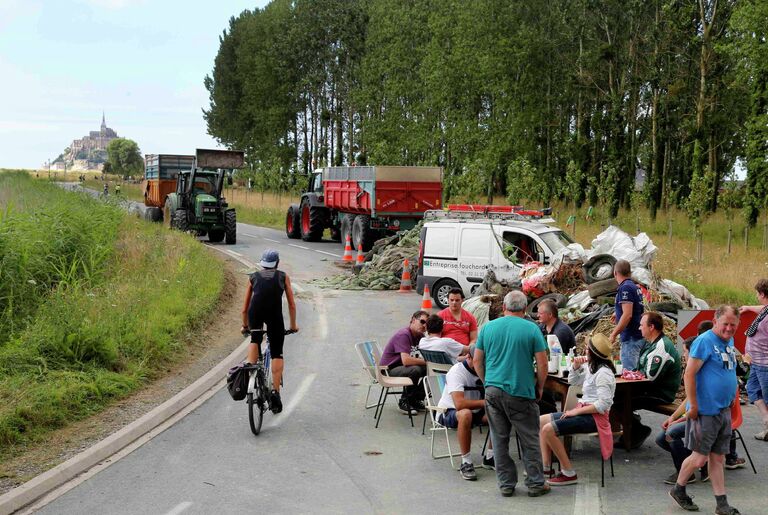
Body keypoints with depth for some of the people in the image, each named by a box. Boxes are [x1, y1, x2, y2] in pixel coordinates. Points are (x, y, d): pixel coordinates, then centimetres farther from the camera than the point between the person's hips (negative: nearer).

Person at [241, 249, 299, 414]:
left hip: (255, 311, 1)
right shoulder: (283, 277, 27)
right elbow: (291, 304, 27)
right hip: (275, 313, -1)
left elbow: (245, 307, 33)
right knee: (277, 354, 9)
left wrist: (245, 325, 46)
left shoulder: (253, 277, 29)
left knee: (255, 339, 27)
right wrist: (293, 325, 38)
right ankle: (275, 391, 0)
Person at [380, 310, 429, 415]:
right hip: (388, 370, -9)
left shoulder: (420, 336, 5)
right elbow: (406, 360, -34)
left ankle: (416, 399, 7)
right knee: (415, 370, -32)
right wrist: (426, 361, -23)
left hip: (401, 367, 9)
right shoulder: (403, 335, -22)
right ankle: (404, 402, -13)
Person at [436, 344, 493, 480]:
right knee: (466, 414, -39)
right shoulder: (457, 371, -23)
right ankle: (466, 463, -29)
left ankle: (489, 457, -2)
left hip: (475, 411, 6)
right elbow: (459, 404, -36)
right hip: (448, 413, -6)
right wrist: (485, 402, -33)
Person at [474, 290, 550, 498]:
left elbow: (477, 360, 9)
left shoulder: (488, 327, 5)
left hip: (493, 391, 3)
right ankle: (535, 484, 14)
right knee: (529, 440, 8)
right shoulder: (531, 329, -4)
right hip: (521, 392, -3)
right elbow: (542, 364, -5)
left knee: (499, 439, 10)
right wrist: (539, 387, 9)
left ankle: (506, 484, 15)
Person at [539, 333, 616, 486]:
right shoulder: (591, 367, 13)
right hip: (584, 410, 10)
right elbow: (572, 381, 28)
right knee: (542, 421, 8)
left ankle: (569, 474, -15)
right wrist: (576, 366, 7)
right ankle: (546, 466, 3)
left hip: (595, 416, -10)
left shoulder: (603, 373, -17)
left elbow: (603, 404, -24)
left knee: (548, 429, -22)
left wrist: (576, 411, -20)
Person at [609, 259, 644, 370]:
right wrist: (618, 314, 43)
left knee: (630, 371, -10)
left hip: (631, 338, -10)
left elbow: (627, 315, -23)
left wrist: (614, 334, -19)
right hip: (638, 336, 10)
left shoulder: (625, 288, -15)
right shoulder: (635, 286, 14)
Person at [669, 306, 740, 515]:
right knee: (700, 457, 1)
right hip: (705, 411, -7)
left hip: (724, 411, 7)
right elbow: (689, 374, -17)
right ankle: (678, 489, 22)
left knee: (718, 459, 11)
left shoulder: (729, 341, 11)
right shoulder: (704, 341, -15)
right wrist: (693, 407, -18)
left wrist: (730, 401, 16)